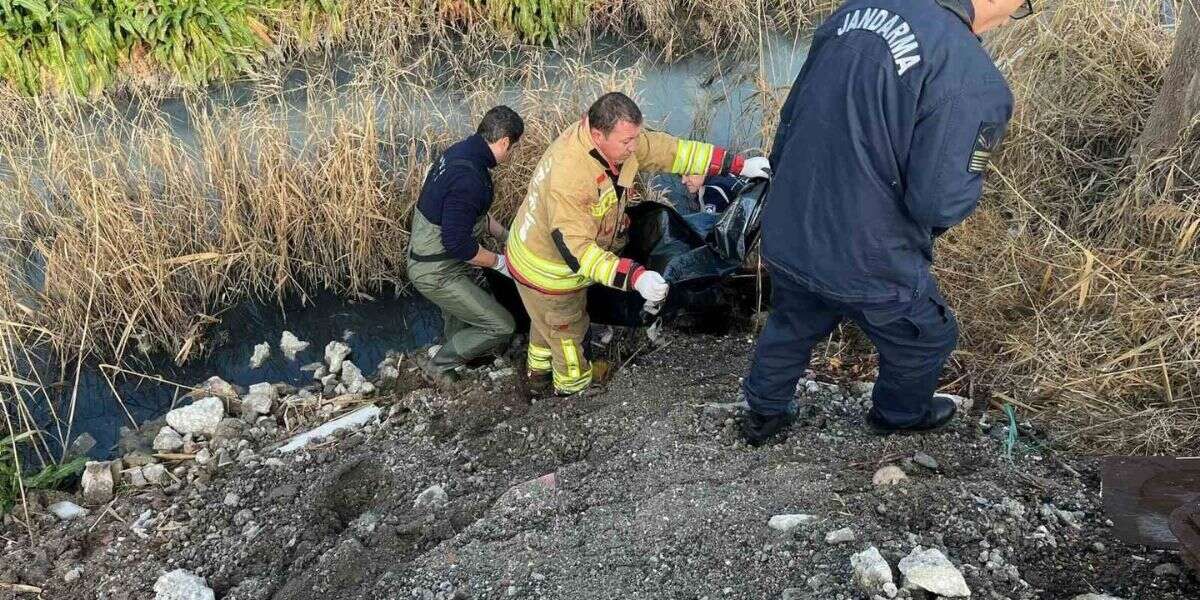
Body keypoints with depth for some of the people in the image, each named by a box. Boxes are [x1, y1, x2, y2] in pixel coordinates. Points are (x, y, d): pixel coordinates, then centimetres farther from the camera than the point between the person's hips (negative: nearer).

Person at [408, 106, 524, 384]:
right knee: (501, 327, -2)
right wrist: (500, 262, -16)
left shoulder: (461, 151, 0)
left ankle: (456, 350, 58)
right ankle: (438, 362, 15)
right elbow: (458, 244, -29)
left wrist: (504, 234, 19)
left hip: (423, 254, 10)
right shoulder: (469, 178, -32)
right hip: (436, 274, -10)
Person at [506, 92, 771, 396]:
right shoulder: (568, 176, -42)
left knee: (547, 323, 30)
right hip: (547, 271, -8)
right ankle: (574, 389, 44)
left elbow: (672, 149, -9)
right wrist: (634, 276, -50)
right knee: (568, 330, 17)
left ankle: (539, 376, 55)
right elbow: (575, 249, -42)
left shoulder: (619, 136, -18)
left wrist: (739, 165, -10)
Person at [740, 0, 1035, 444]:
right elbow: (940, 204, -22)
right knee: (927, 339, 26)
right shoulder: (970, 79, -23)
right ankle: (900, 414, 52)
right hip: (867, 263, -5)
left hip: (785, 236, 6)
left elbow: (792, 114, 8)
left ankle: (764, 413, 52)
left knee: (791, 327, 33)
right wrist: (970, 179, 1)